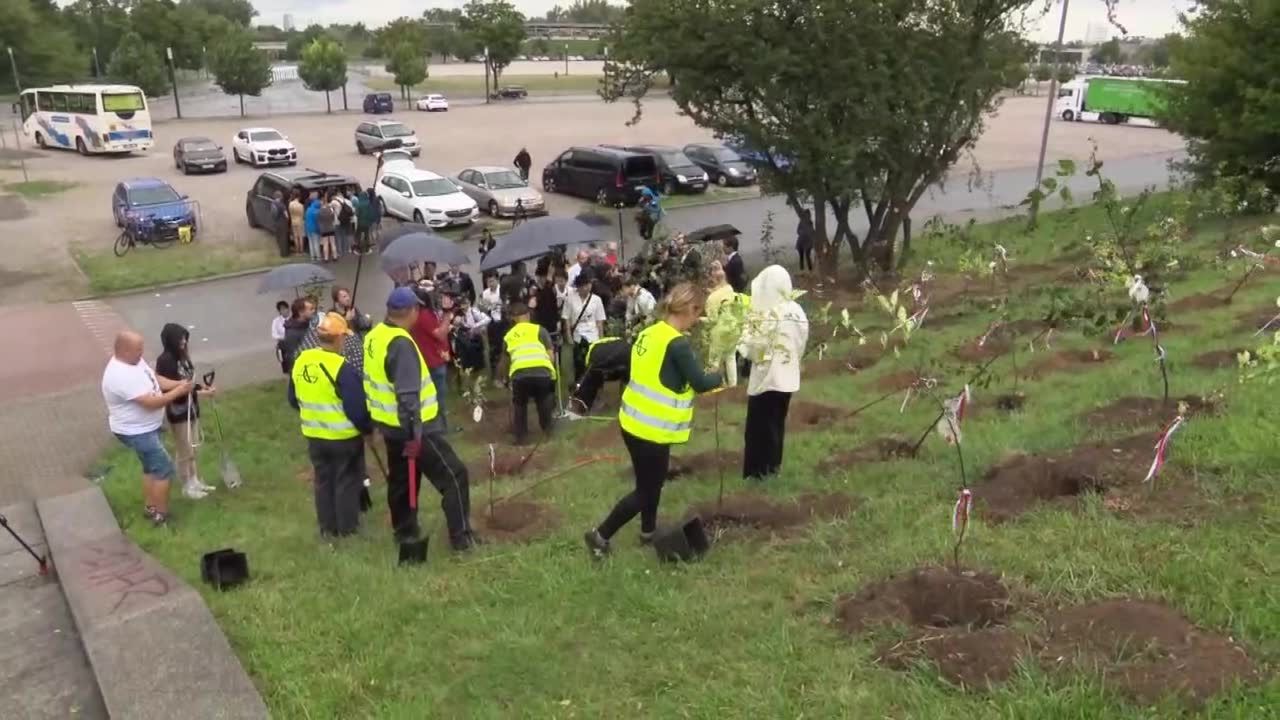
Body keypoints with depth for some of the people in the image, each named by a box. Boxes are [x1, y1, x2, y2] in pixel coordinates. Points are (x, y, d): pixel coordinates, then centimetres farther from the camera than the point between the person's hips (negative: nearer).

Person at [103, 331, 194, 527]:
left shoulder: (133, 361, -3)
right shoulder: (122, 376, -33)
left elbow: (154, 379, 7)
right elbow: (151, 402, -33)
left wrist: (178, 383, -9)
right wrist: (178, 392, -25)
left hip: (146, 427, 10)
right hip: (136, 432, -10)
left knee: (151, 467, 22)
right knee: (164, 468, -2)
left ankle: (149, 506, 38)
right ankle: (160, 515, 9)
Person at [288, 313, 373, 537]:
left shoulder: (301, 361, -3)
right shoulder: (343, 369, -25)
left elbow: (294, 400, 10)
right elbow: (357, 408, -22)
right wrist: (368, 428, -4)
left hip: (314, 435, 6)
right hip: (344, 436, -6)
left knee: (323, 480, 18)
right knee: (347, 480, 11)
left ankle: (327, 527, 28)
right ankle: (347, 526, 21)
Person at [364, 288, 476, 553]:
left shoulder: (375, 335, 4)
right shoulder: (400, 344, -26)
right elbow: (408, 396, -29)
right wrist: (414, 434, -26)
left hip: (389, 423, 10)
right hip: (411, 427, -10)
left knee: (400, 479, 21)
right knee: (454, 475, -1)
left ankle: (405, 532, 33)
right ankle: (461, 536, 3)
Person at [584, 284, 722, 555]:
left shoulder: (650, 333, 6)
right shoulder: (678, 344, -19)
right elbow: (700, 383, -17)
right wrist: (721, 376, 1)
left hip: (636, 421, 9)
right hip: (652, 429, -9)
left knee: (653, 481, 25)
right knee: (646, 490, 6)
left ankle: (649, 531, 39)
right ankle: (600, 534, 12)